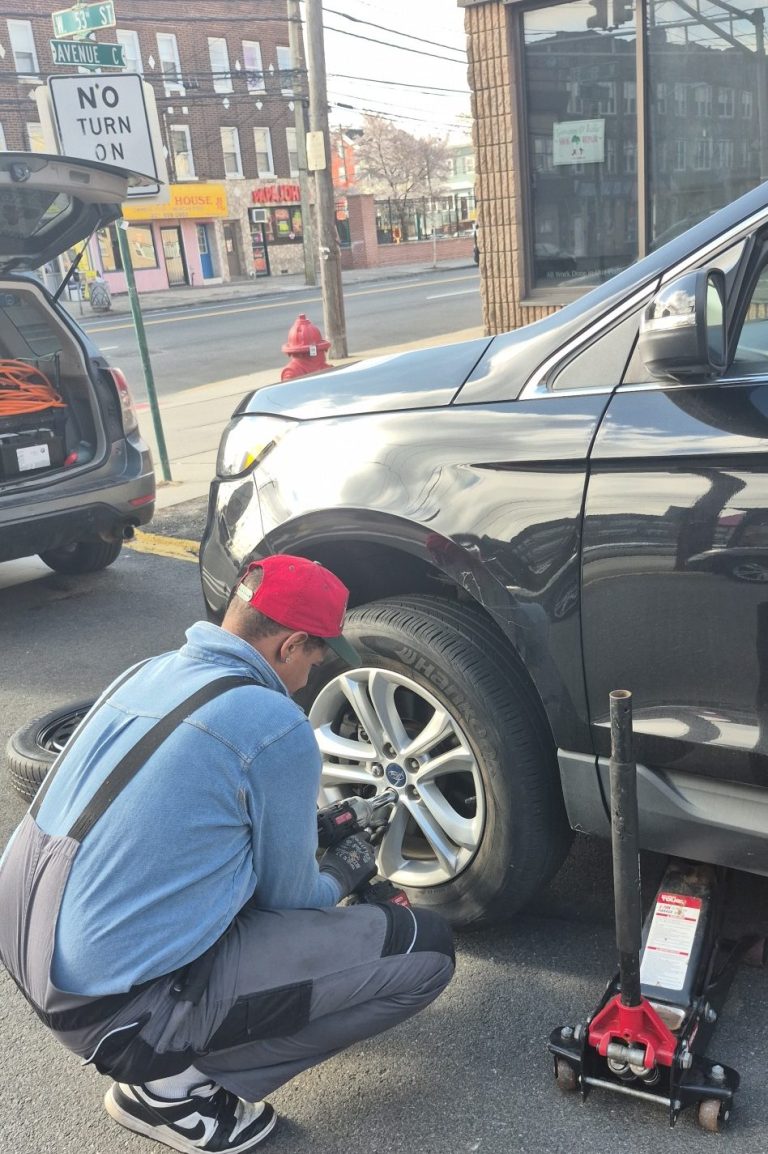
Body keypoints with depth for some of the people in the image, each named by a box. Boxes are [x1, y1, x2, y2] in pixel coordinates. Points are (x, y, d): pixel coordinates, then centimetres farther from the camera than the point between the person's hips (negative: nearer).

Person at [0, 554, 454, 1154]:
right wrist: (344, 875, 19)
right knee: (426, 950, -8)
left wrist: (309, 835, 24)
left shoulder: (147, 673, 5)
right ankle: (174, 1085, 0)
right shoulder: (275, 727, -18)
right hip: (117, 1011, -9)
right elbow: (289, 897, -3)